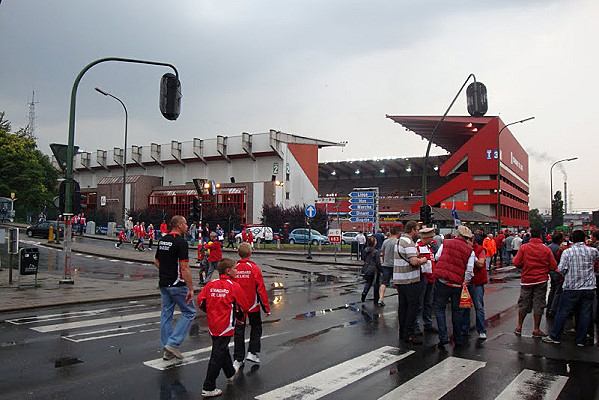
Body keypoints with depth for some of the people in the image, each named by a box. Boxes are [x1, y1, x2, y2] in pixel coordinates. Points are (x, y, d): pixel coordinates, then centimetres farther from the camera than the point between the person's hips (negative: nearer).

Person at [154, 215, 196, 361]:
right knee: (189, 312, 5)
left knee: (166, 314, 13)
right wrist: (191, 289, -18)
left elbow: (156, 262, 16)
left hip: (163, 284, 8)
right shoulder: (181, 242, -18)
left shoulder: (162, 240, 8)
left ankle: (167, 349, 19)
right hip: (177, 285, -8)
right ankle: (173, 343, 0)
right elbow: (184, 268, -21)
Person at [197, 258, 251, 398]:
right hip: (225, 326, -6)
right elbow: (245, 306, -6)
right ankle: (208, 388, 3)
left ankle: (230, 373, 45)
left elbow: (200, 300, 0)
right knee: (217, 356, -1)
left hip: (212, 325, 7)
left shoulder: (211, 284, 1)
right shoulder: (234, 286, -12)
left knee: (222, 350, 24)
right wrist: (237, 313, 15)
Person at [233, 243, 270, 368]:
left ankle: (238, 359, 15)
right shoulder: (254, 268, -13)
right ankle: (252, 352, 8)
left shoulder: (234, 269, -5)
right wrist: (266, 307, -5)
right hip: (253, 306, -3)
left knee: (239, 331, 11)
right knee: (256, 328, 17)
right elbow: (261, 289, -12)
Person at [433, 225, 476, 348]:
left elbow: (437, 257, 6)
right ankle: (458, 339, 22)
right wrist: (465, 281, 11)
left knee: (439, 308, 6)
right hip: (457, 283, 2)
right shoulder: (470, 251, 2)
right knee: (456, 310, 16)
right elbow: (469, 269, -3)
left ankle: (443, 337, -5)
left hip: (442, 280, -2)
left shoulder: (445, 243, 2)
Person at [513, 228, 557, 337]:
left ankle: (519, 327, 19)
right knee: (538, 304, 5)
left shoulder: (523, 247, -6)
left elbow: (516, 263, -8)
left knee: (523, 304, 10)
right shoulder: (546, 249, -4)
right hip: (541, 280, -1)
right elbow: (553, 266, -2)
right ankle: (536, 330, 10)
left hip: (526, 280, 1)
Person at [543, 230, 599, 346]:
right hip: (589, 287, 2)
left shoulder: (567, 252, -8)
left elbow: (561, 269, -12)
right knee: (585, 314, 10)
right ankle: (581, 340, 15)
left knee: (562, 312, 5)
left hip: (571, 287, -2)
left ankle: (554, 337, 11)